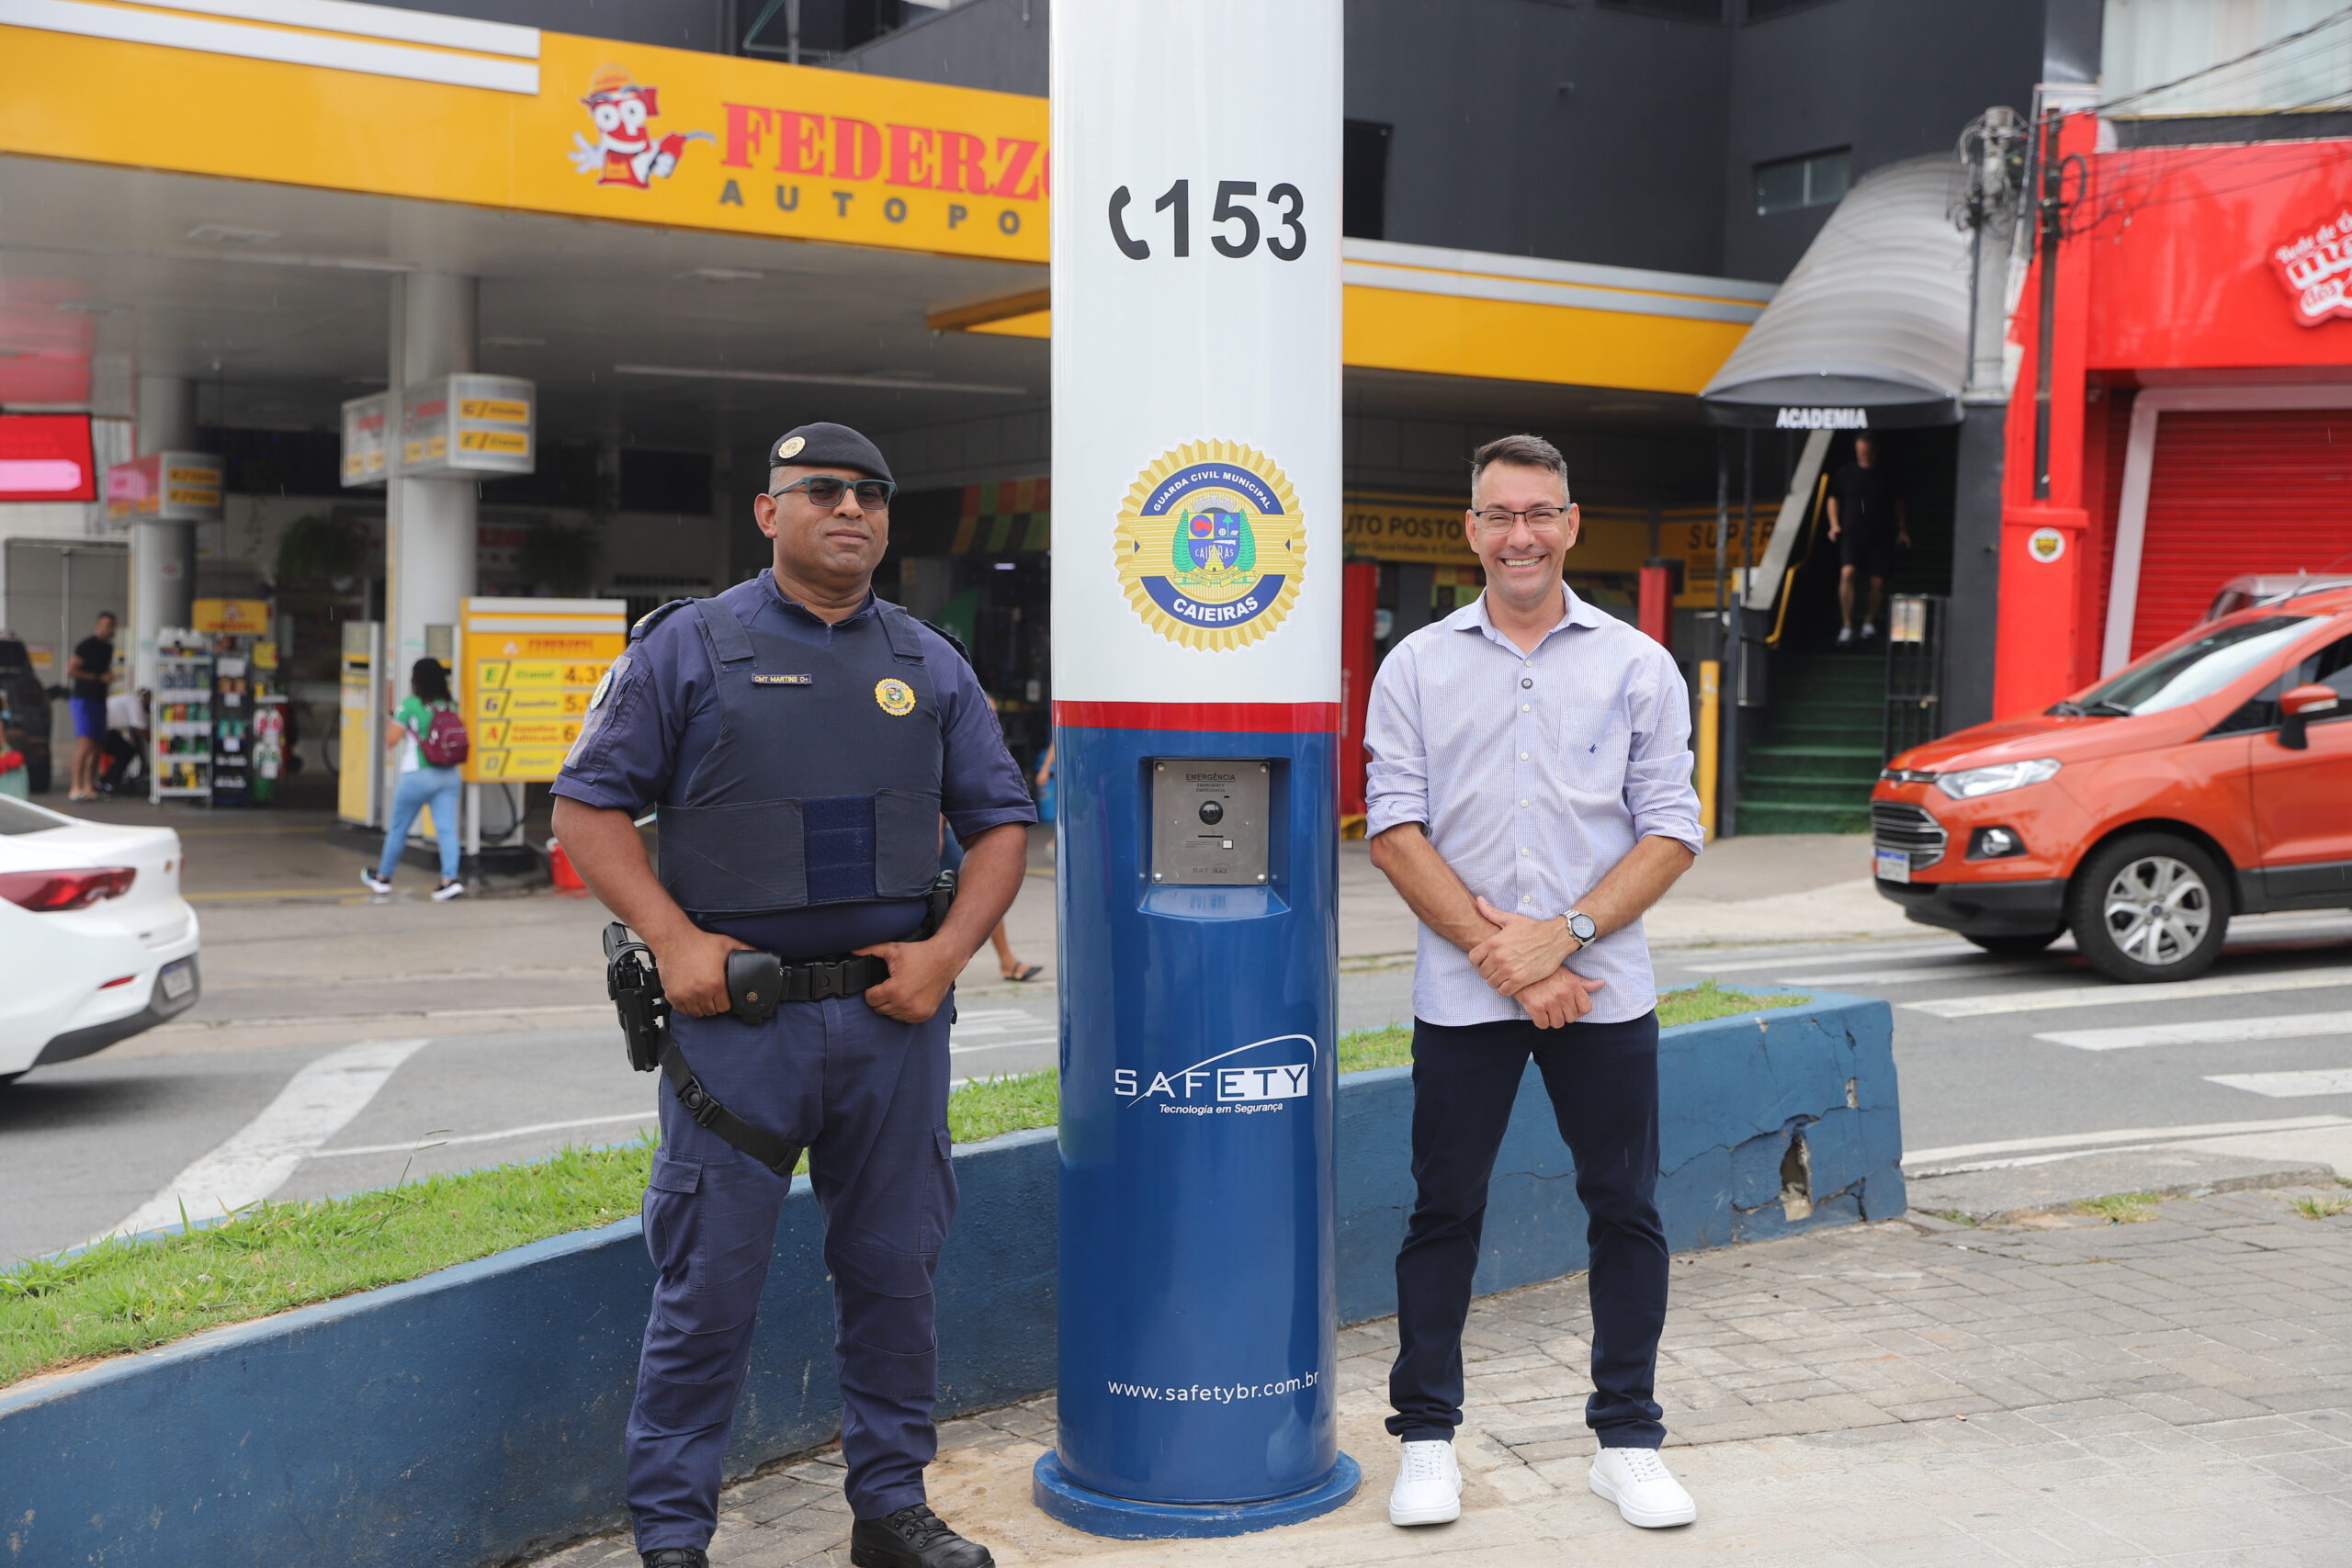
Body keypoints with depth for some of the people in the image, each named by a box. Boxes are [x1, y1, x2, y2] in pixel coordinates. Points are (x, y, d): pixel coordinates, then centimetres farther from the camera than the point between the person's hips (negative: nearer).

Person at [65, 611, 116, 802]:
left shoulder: (108, 648, 17)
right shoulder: (86, 646, -8)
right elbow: (70, 671, -13)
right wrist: (99, 677, -14)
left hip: (99, 700, 8)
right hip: (84, 699, -8)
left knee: (96, 745, 5)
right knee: (85, 741, -19)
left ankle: (89, 787, 10)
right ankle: (76, 787, -22)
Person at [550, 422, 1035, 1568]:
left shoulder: (930, 665, 12)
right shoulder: (690, 645, 2)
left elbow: (1000, 821, 14)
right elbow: (589, 807, 1)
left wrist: (946, 952, -1)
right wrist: (672, 938, -11)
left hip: (892, 1014, 4)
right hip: (736, 1016, -3)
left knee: (894, 1273, 11)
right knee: (707, 1287, 1)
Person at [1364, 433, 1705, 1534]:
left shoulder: (1636, 665, 6)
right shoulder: (1417, 667, 6)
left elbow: (1671, 830, 0)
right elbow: (1394, 827, -1)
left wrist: (1564, 934, -12)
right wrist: (1494, 949, -11)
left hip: (1604, 990, 0)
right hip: (1460, 991, 0)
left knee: (1626, 1212, 6)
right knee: (1444, 1212, 6)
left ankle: (1627, 1439, 19)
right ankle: (1426, 1438, 18)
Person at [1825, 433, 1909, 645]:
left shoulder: (1886, 475, 8)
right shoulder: (1846, 473, 6)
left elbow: (1897, 503, 19)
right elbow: (1834, 498, 15)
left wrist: (1902, 530, 15)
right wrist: (1834, 524, 2)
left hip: (1881, 536, 1)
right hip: (1852, 534, -1)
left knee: (1878, 582, 1)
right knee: (1847, 573, -21)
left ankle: (1870, 621, 26)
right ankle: (1846, 626, -15)